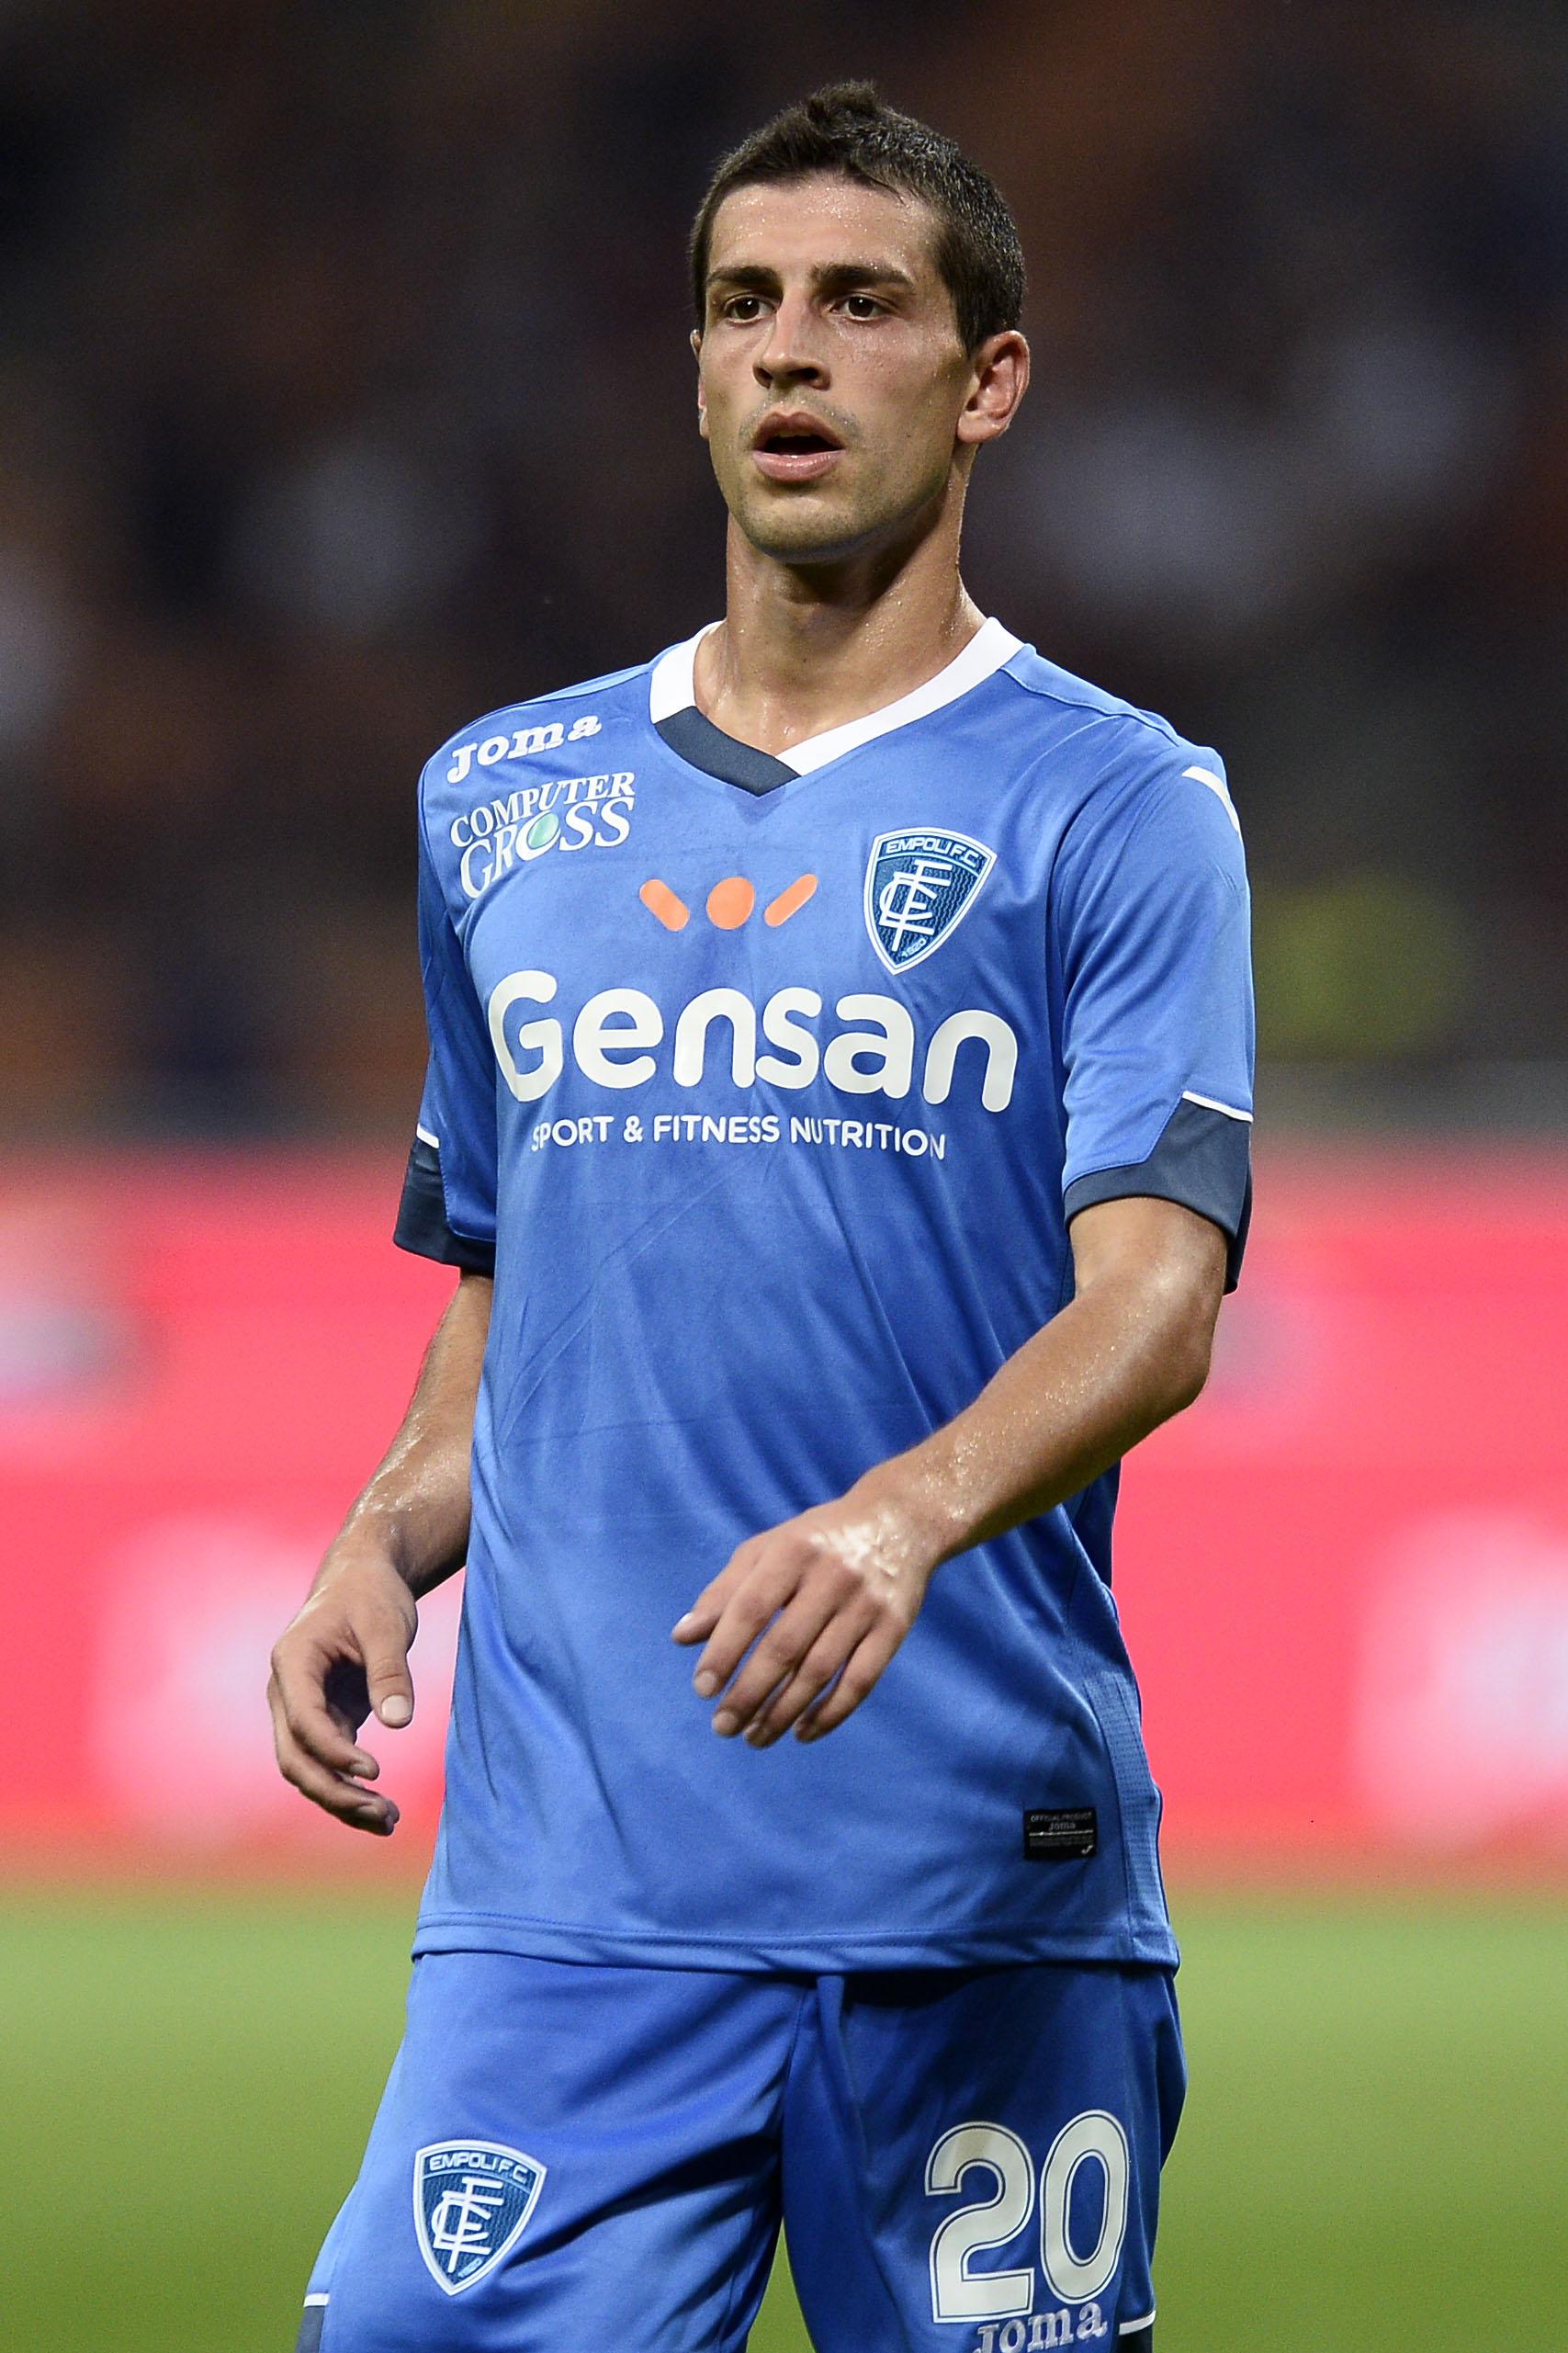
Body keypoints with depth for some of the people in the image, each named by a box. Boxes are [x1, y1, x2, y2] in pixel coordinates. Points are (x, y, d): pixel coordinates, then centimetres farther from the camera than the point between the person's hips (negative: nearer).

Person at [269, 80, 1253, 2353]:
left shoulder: (1116, 803, 2)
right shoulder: (502, 798, 17)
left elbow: (1156, 1297, -10)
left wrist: (908, 1515, -29)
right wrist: (380, 1547, 5)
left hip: (986, 1893, -3)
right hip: (563, 1883, 3)